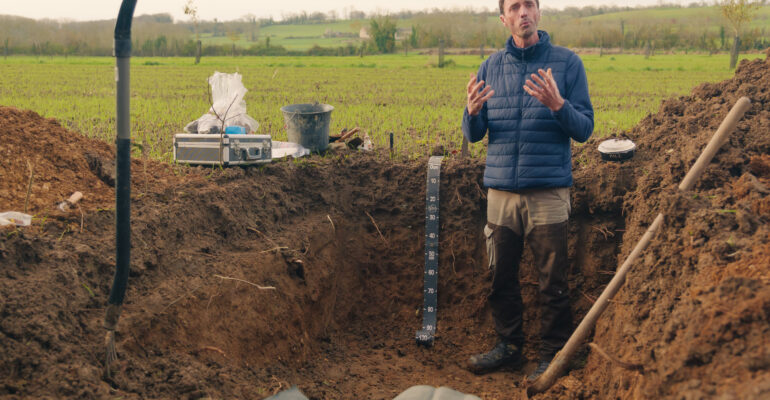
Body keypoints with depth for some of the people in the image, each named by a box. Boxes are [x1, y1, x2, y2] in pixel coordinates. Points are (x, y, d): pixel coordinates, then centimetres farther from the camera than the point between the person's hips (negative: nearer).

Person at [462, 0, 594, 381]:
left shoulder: (566, 62, 1)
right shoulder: (491, 66, 10)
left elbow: (584, 129, -2)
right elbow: (473, 135, 10)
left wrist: (558, 105, -21)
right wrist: (473, 111, -13)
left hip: (548, 191, -3)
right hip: (501, 190, 3)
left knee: (553, 282, 3)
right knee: (501, 277, 10)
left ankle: (553, 354, 16)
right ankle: (508, 345, 26)